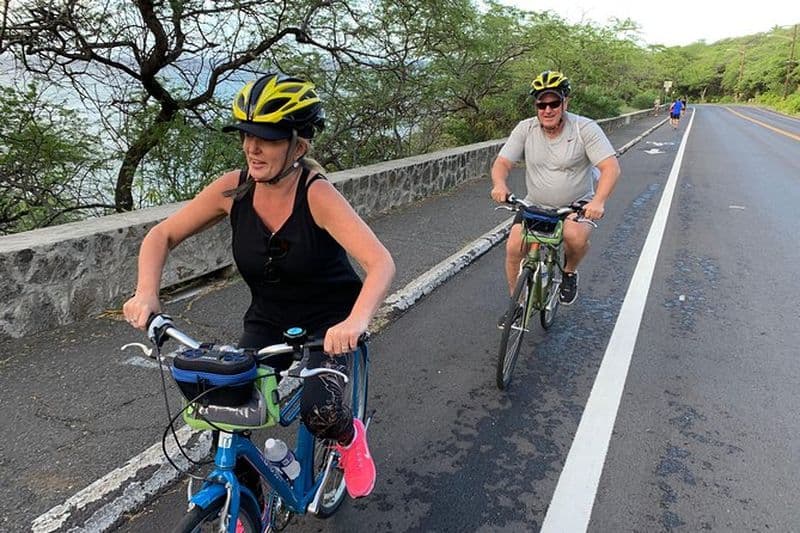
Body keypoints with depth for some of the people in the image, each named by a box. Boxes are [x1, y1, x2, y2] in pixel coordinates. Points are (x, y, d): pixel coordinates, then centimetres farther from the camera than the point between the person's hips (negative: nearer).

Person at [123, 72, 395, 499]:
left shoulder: (317, 195, -26)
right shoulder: (233, 189, -14)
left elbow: (380, 262, -36)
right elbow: (161, 236, -4)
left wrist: (355, 321, -53)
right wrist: (146, 294, -21)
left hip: (329, 323, -3)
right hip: (268, 322, 4)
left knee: (317, 411, -25)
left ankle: (350, 436, 15)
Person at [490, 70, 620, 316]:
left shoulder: (585, 128, -13)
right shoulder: (525, 129, -5)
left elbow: (611, 167, -20)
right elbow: (502, 162, -10)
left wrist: (598, 201, -39)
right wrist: (499, 184, -35)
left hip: (577, 205, -2)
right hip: (535, 205, 3)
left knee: (575, 235, -34)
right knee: (514, 247, -16)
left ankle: (570, 272, 2)